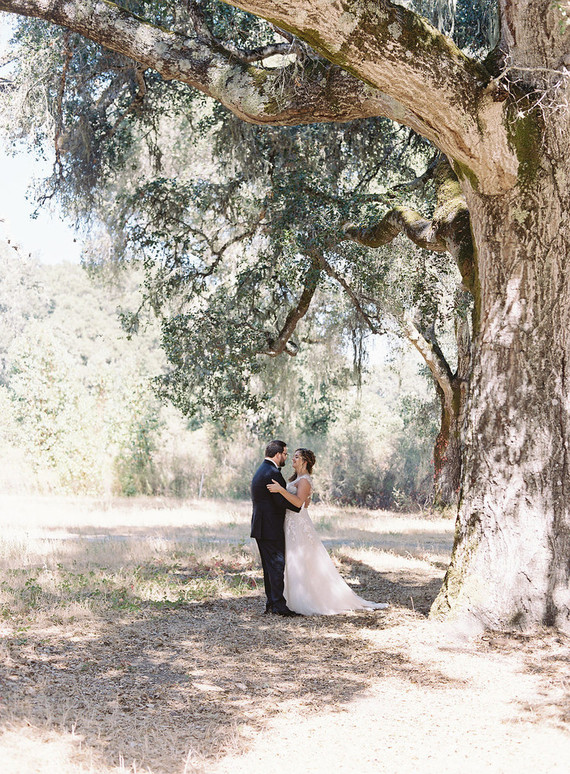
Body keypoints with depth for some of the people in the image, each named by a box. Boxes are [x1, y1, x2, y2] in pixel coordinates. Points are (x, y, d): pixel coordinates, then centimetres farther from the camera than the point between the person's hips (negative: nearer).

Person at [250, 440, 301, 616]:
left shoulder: (261, 470, 17)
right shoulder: (273, 473, -17)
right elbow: (282, 501, -22)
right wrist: (301, 506, -8)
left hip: (261, 527, 10)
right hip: (271, 528, -10)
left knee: (269, 566, 13)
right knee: (277, 565, -6)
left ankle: (271, 603, 17)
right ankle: (278, 605, -4)